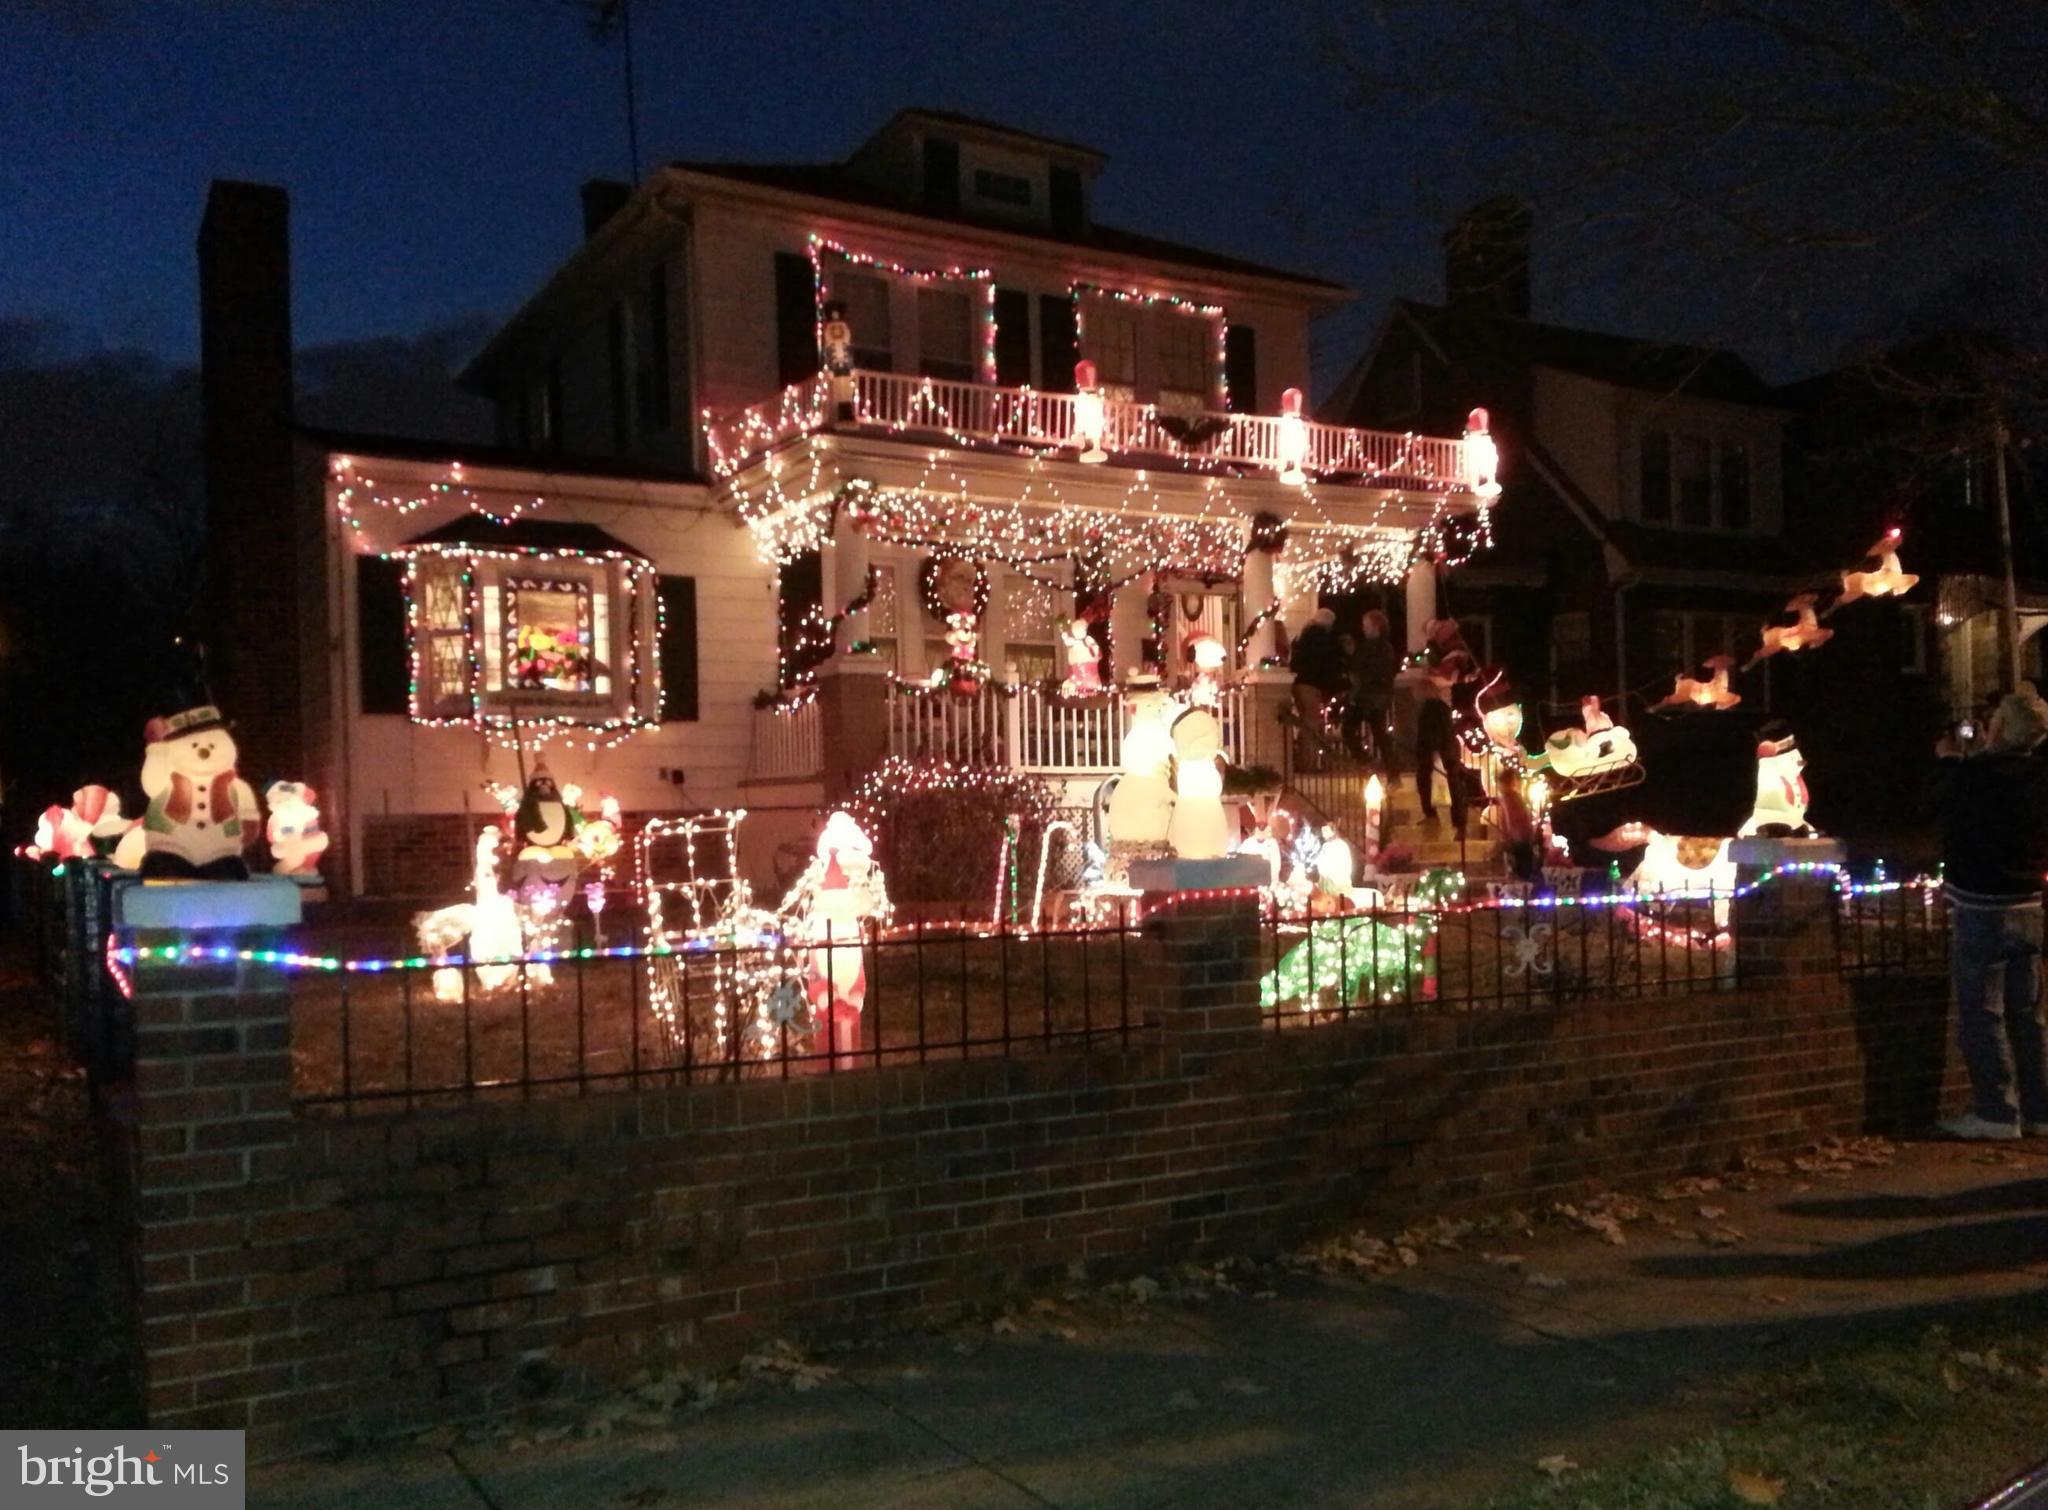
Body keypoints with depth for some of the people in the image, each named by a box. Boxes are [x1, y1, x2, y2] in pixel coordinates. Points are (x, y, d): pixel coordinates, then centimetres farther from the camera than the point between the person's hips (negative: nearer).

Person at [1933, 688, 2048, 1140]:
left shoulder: (1975, 774, -17)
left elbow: (1942, 807, 2)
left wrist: (1949, 761, 16)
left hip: (1981, 910, -6)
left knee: (1981, 1014, 0)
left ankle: (1996, 1111, 0)